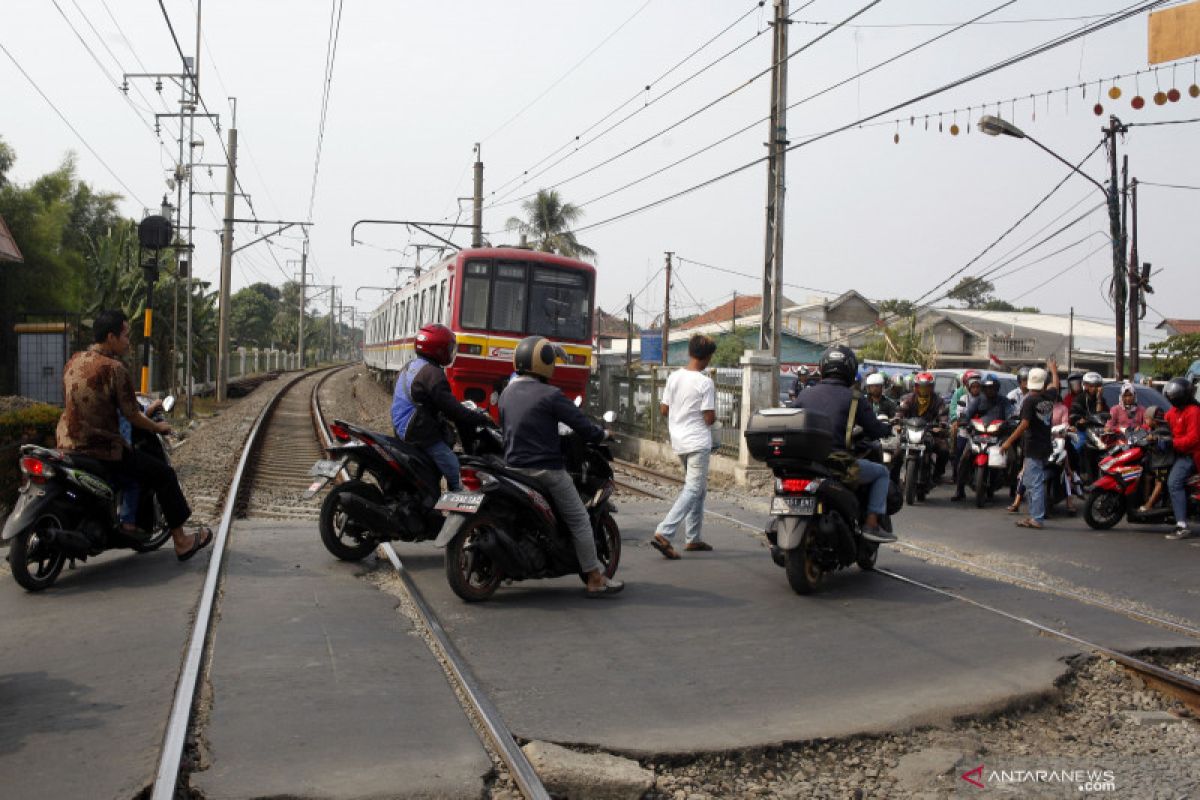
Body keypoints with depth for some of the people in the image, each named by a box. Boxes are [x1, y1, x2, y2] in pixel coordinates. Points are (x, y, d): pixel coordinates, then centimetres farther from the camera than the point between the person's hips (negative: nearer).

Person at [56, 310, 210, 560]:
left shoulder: (73, 361, 7)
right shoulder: (114, 369, -16)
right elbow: (132, 416, -13)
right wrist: (158, 427, 5)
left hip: (67, 444, 8)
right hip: (101, 449, -8)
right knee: (164, 474, 4)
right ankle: (181, 542, 9)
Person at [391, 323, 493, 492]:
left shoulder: (408, 368, 13)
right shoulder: (433, 373, -17)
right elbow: (451, 408, -20)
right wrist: (482, 418, -12)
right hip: (422, 433, -10)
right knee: (455, 472, -10)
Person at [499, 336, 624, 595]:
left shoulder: (507, 394, 8)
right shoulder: (550, 396, -14)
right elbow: (581, 425, -13)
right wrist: (602, 434, 7)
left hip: (514, 467, 7)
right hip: (546, 470, -7)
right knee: (579, 521, 2)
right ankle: (595, 579, 3)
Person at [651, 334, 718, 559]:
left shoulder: (674, 377, 4)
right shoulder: (705, 383, -15)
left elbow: (664, 410, 8)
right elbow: (709, 418, -15)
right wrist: (714, 417, 6)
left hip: (678, 442, 8)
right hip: (698, 443, -8)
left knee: (699, 489, 19)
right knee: (693, 490, -7)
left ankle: (693, 538, 22)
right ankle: (664, 534, -20)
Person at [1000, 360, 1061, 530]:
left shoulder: (1030, 400, -14)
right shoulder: (1049, 396, 6)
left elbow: (1024, 424, -20)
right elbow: (1055, 384, 29)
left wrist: (1009, 441, -16)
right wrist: (1053, 369, 48)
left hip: (1033, 447, -7)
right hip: (1046, 445, 8)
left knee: (1035, 483, -6)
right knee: (1030, 482, 15)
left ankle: (1037, 519, -7)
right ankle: (1034, 516, 18)